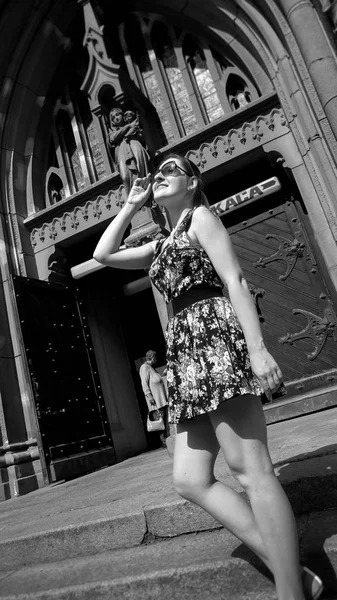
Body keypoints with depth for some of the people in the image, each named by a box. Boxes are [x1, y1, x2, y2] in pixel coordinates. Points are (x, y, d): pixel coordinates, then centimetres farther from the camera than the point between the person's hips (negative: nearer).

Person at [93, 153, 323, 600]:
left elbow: (236, 281, -6)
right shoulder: (161, 246, 30)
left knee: (249, 467, -11)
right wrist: (131, 206, 27)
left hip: (214, 335, -8)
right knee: (189, 480, 0)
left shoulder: (201, 216, 8)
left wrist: (257, 347, -18)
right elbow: (103, 254, 28)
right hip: (186, 350, 8)